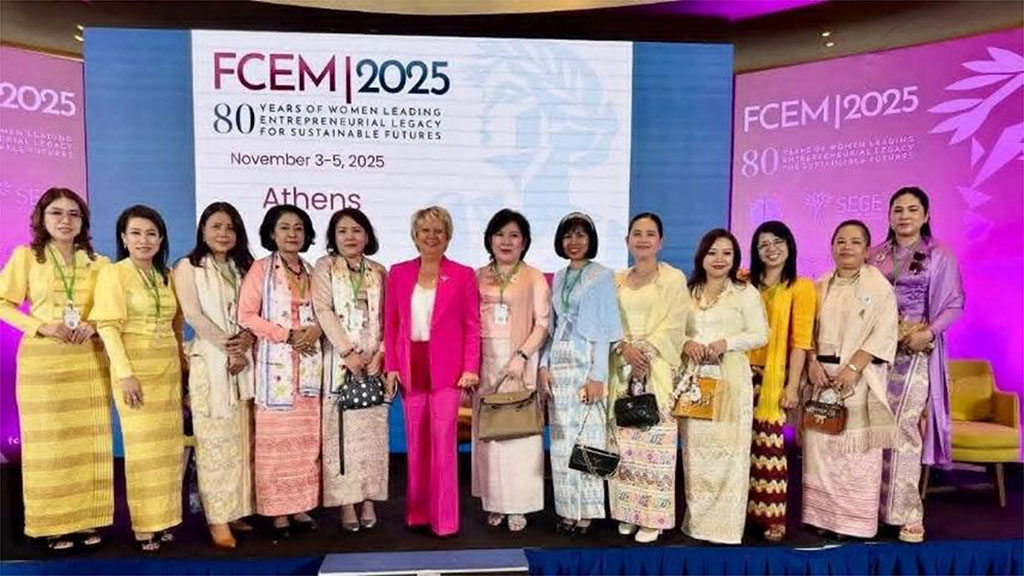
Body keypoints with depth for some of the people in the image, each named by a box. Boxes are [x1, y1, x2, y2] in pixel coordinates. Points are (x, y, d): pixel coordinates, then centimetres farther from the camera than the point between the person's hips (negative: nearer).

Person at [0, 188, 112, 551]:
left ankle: (88, 520, 15)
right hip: (42, 359, -2)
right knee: (48, 441, 2)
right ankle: (54, 524, 12)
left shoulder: (98, 262, 8)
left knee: (89, 440, 5)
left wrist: (94, 325, -9)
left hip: (89, 360, 2)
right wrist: (41, 326, -12)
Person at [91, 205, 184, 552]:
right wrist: (126, 374, -18)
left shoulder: (167, 276, 11)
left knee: (169, 445, 8)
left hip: (169, 368, 5)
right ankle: (143, 526, 11)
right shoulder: (113, 274, -5)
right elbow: (107, 326, -11)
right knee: (143, 445, 0)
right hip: (134, 368, -5)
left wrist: (183, 363, 11)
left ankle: (163, 519, 18)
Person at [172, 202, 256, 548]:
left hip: (244, 362, 4)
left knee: (241, 440, 6)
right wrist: (229, 349, -12)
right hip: (210, 363, -4)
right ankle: (217, 519, 2)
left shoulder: (243, 268, 16)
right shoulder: (188, 267, 2)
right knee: (215, 441, -4)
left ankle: (236, 511, 14)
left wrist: (247, 340, -11)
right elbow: (194, 315, -8)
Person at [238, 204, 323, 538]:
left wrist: (315, 330, -7)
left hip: (308, 363, 4)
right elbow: (246, 315, -8)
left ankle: (301, 506, 16)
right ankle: (277, 511, 8)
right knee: (276, 437, -2)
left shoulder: (312, 271, 13)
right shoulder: (260, 269, -1)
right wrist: (286, 335, -15)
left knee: (306, 437, 6)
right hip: (275, 362, -4)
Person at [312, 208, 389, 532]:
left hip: (374, 360, 3)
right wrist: (348, 352, -15)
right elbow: (323, 311, -7)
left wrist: (381, 353, -7)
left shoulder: (379, 273, 12)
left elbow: (387, 318, 8)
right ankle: (346, 500, 4)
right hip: (339, 359, -2)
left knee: (372, 429, 2)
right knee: (341, 430, -4)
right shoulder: (324, 268, 4)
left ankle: (368, 498, 10)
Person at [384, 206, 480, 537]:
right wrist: (391, 366, 2)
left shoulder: (463, 275, 1)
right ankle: (417, 513, 23)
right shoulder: (399, 273, 8)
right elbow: (390, 324, 9)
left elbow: (472, 327, 0)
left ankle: (445, 520, 7)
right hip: (411, 370, 3)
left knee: (443, 442, -4)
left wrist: (470, 368, -8)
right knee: (416, 443, 10)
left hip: (446, 370, -3)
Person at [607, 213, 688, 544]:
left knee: (653, 440, -4)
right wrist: (625, 348, -11)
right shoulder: (616, 280, 14)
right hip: (621, 368, 4)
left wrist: (645, 351, -16)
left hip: (657, 369, -4)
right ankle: (628, 511, 16)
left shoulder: (674, 279, 2)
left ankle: (653, 517, 6)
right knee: (624, 442, 5)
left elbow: (673, 326, -6)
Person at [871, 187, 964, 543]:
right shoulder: (876, 254, 13)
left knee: (903, 427, -9)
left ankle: (907, 512, 0)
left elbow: (954, 304, 0)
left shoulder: (940, 256, 4)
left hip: (915, 350, -3)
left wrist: (929, 332, -14)